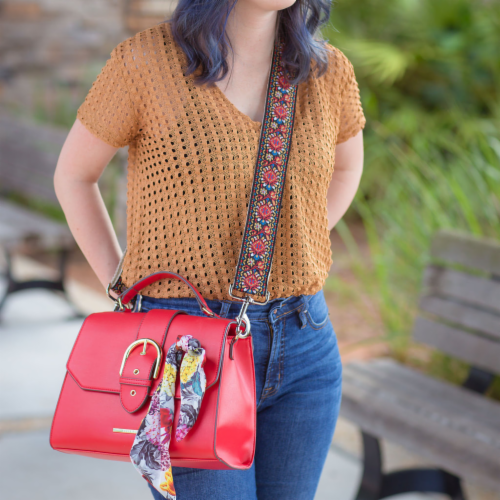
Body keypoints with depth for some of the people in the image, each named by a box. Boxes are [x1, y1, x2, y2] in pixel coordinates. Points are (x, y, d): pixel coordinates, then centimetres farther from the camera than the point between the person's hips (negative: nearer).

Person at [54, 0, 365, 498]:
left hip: (301, 347, 5)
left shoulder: (327, 71, 1)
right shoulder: (143, 62, -10)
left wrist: (291, 266, 12)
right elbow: (72, 174, 4)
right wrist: (123, 293, 3)